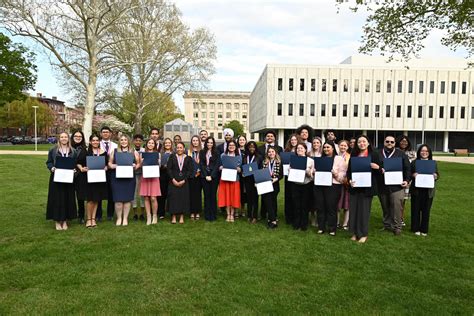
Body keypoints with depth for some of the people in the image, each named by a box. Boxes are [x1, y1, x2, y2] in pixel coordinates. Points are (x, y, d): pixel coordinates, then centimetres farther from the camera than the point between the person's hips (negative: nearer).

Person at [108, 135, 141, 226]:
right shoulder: (114, 151, 11)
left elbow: (138, 163, 10)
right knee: (118, 199, -3)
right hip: (117, 178, 0)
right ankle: (119, 218, 10)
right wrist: (113, 166, -10)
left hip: (129, 178, 0)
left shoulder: (134, 152, 10)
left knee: (128, 198, 1)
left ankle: (125, 218, 12)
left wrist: (135, 166, -10)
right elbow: (109, 163, 10)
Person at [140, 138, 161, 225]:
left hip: (154, 176, -1)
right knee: (146, 198, 1)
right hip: (144, 176, 2)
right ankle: (148, 216, 9)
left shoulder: (157, 154, 8)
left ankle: (155, 216, 7)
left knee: (153, 198, -8)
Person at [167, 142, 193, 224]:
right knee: (173, 198, -1)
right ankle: (173, 216, 5)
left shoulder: (188, 158, 5)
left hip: (184, 182, 0)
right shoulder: (172, 157, 5)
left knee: (183, 198, 0)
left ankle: (182, 216, 8)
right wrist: (173, 179, -11)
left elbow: (190, 170, -1)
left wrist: (184, 180, -11)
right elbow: (168, 168, -1)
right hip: (173, 181, 0)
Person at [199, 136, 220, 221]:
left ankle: (213, 215, 6)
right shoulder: (202, 152, 8)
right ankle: (207, 215, 8)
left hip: (214, 176, -1)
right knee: (206, 195, 2)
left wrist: (211, 176, -10)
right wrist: (206, 176, -7)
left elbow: (217, 165, -1)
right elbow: (201, 164, 3)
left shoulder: (216, 153, 5)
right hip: (204, 176, 1)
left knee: (213, 195, 0)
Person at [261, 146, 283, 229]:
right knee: (268, 201, -7)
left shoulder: (279, 163, 2)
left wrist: (276, 179, -16)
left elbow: (281, 175, 0)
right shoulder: (264, 162, 6)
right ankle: (273, 220, -2)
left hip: (275, 185, 0)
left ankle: (271, 219, 16)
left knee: (273, 201, 8)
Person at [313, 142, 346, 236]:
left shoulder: (339, 159, 4)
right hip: (319, 185, 4)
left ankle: (332, 229, 10)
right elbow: (315, 170, 23)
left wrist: (335, 174, -20)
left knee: (331, 207, -1)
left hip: (333, 185, -4)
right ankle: (321, 227, 16)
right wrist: (315, 172, 2)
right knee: (320, 207, 5)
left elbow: (342, 174, -4)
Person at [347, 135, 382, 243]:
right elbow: (349, 170, 9)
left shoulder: (374, 154, 1)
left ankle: (363, 234, 16)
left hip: (367, 187, -3)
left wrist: (377, 167, -19)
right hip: (355, 186, 3)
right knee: (354, 209, 5)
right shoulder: (353, 155, 8)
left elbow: (379, 171, 3)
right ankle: (355, 232, 18)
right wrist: (350, 180, -8)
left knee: (364, 210, 3)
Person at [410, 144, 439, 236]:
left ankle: (424, 229, 18)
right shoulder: (414, 162, 2)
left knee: (426, 210, 6)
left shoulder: (433, 163, 7)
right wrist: (413, 175, -18)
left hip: (428, 190, 1)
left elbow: (437, 175, 8)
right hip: (416, 190, -1)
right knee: (416, 209, 4)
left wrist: (435, 175, -14)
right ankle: (416, 229, 15)